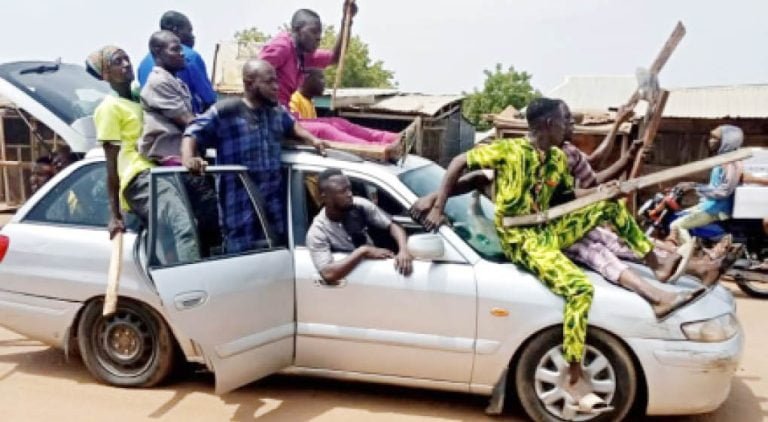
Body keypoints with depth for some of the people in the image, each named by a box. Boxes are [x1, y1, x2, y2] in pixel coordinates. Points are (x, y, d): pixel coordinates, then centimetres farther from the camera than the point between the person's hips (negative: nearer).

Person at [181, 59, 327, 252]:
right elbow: (193, 133, -5)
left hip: (275, 203, 6)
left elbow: (291, 125, 35)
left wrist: (312, 140, 17)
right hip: (241, 207, -6)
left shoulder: (279, 111, 13)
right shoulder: (225, 111, -7)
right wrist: (188, 159, -25)